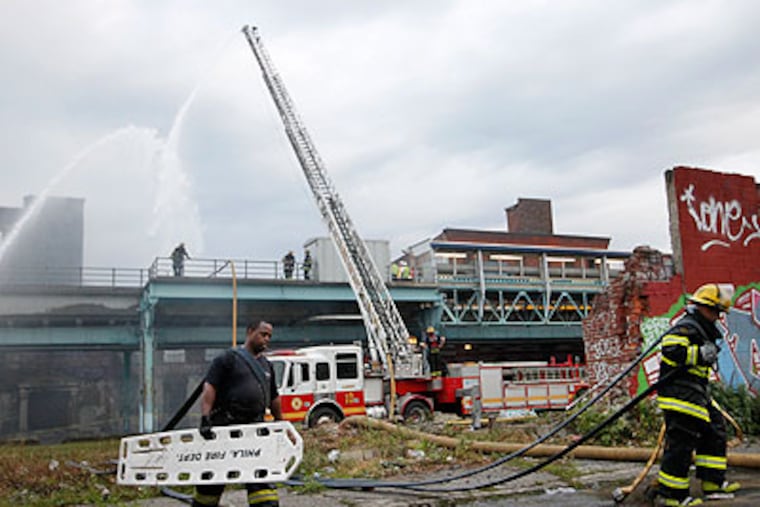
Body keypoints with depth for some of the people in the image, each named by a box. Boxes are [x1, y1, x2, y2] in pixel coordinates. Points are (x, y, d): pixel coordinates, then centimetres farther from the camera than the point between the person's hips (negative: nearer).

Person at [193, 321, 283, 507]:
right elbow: (209, 388, -13)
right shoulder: (228, 358, -3)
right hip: (224, 427, -5)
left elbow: (274, 398, 25)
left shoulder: (266, 365, 17)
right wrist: (205, 419, -23)